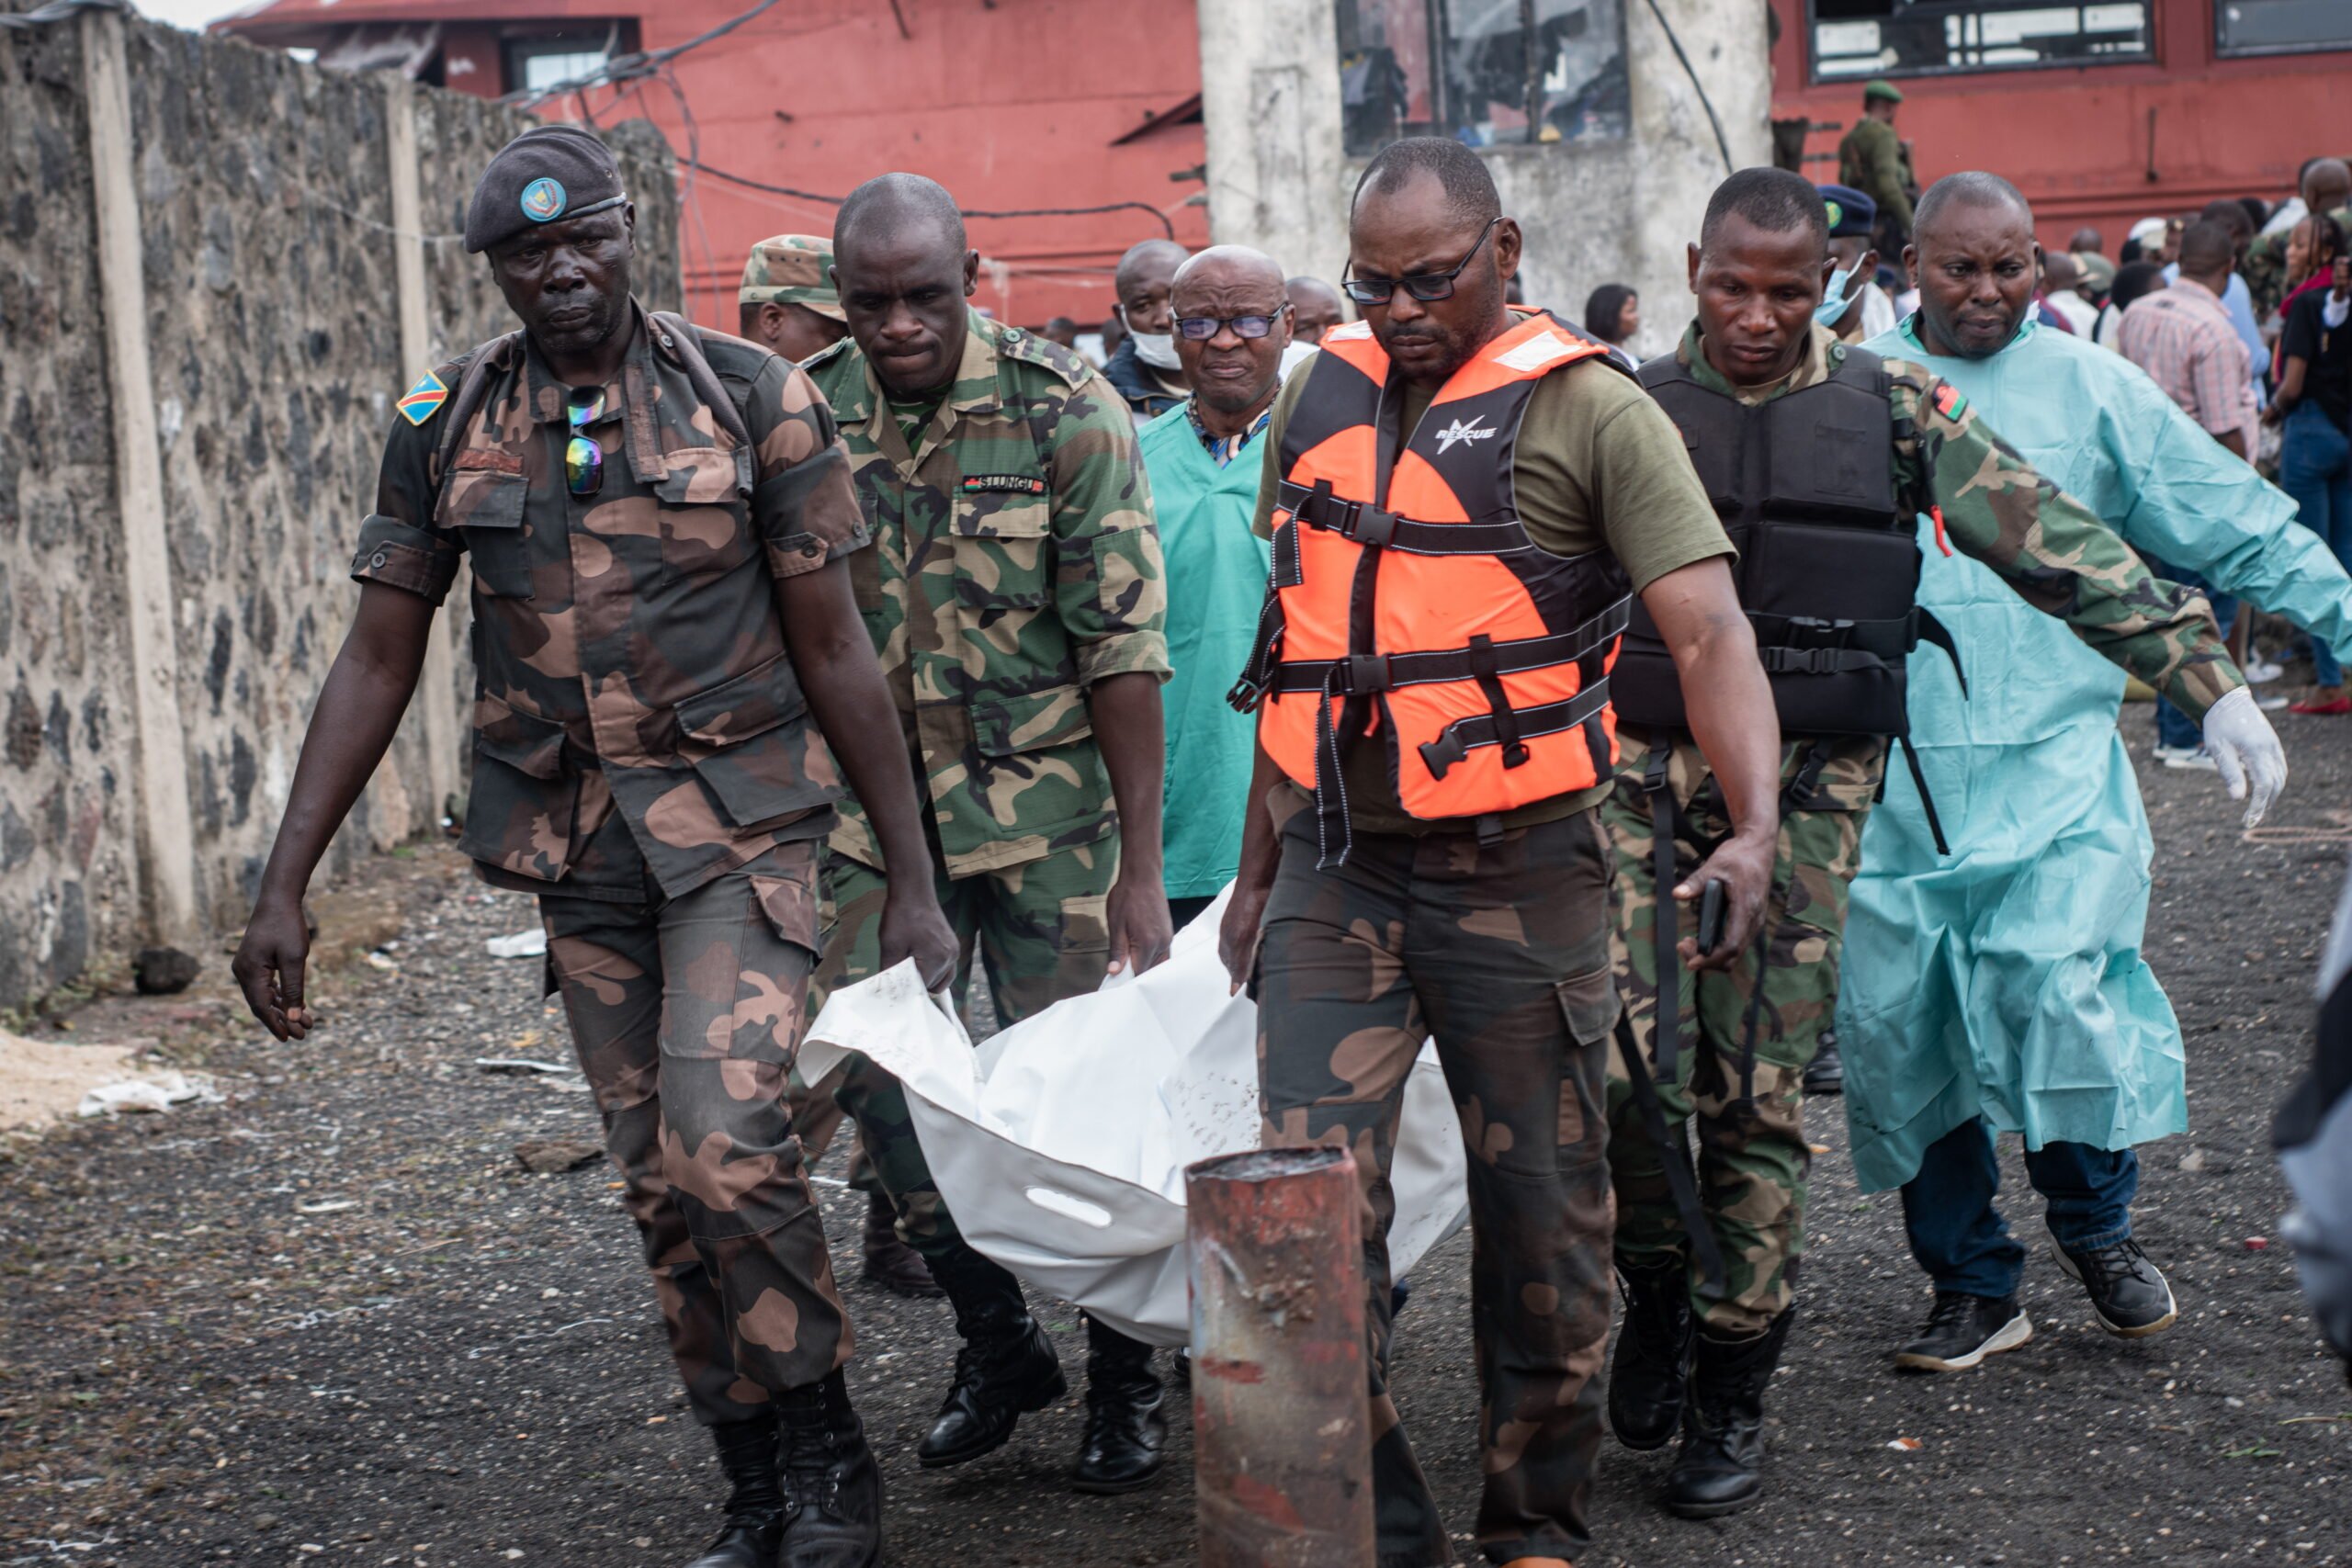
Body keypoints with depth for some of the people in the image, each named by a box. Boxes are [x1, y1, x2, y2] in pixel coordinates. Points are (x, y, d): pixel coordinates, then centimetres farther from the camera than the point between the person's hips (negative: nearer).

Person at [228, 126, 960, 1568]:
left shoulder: (753, 400, -5)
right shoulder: (447, 427, 2)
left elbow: (834, 652, -2)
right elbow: (379, 662, 6)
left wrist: (916, 881, -3)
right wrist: (283, 889, 2)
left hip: (740, 827, -4)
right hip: (579, 853, 4)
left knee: (723, 1146, -20)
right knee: (661, 1184, 7)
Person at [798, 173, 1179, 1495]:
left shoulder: (1065, 413, -11)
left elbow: (1123, 648, -11)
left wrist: (1140, 866, -13)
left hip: (1041, 798, -3)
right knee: (871, 1063, 0)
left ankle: (1125, 1376, 17)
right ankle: (997, 1339, 19)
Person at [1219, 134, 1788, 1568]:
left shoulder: (1590, 410, -6)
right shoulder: (1320, 400, 9)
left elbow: (1710, 633, -14)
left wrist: (1754, 829, -30)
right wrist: (1260, 866, 20)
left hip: (1517, 873, -4)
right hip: (1337, 872, 4)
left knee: (1543, 1221, 8)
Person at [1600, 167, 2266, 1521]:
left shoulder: (1891, 408, 6)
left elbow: (2058, 546, 6)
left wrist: (2205, 674, 3)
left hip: (1811, 787, 0)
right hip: (1648, 773, 0)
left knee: (1761, 1094, 1)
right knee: (1627, 1065, -12)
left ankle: (1733, 1391, 15)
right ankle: (1660, 1284, 18)